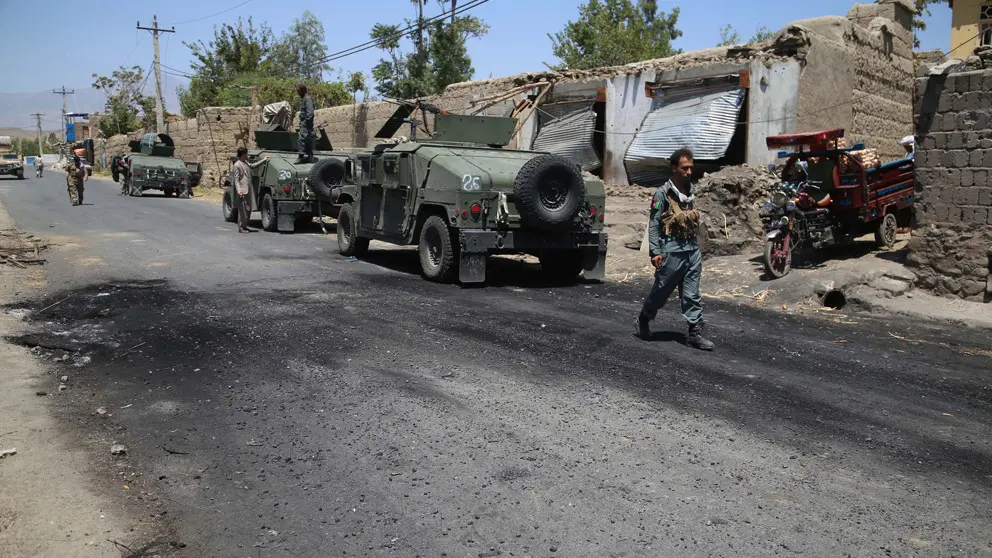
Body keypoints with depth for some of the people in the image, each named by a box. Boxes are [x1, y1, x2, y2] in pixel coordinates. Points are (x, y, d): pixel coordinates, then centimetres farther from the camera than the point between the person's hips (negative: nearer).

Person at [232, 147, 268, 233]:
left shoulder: (246, 163, 16)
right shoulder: (237, 165, -10)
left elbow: (252, 165, 36)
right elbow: (236, 179, -14)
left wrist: (263, 160, 38)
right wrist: (238, 190, -24)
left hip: (248, 190, 9)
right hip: (242, 191, -9)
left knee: (247, 209, 11)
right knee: (242, 210, -7)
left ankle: (245, 226, 19)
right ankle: (241, 228, -3)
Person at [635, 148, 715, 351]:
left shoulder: (691, 192, 11)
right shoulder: (663, 193, -8)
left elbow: (694, 224, 16)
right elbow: (653, 225, -9)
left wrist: (697, 250, 17)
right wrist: (655, 252, -14)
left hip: (692, 249, 6)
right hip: (671, 250, -5)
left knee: (692, 295, 5)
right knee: (661, 291, 7)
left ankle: (695, 333, 8)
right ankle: (643, 321, 28)